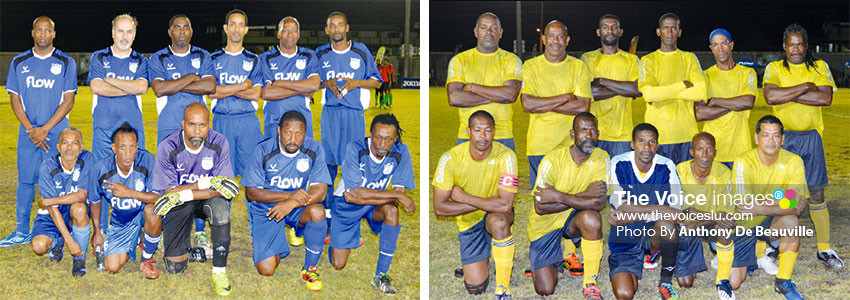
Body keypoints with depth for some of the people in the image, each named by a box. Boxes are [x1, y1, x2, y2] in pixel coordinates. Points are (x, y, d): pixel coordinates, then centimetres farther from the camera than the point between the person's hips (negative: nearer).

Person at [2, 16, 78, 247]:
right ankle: (22, 231, 14)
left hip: (56, 132, -2)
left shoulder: (65, 63, 2)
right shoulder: (19, 62, 8)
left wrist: (45, 129, -11)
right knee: (25, 180, 5)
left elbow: (68, 100, -3)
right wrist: (30, 129, -6)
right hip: (28, 131, 2)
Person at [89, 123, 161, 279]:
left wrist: (128, 192, -30)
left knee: (152, 209, -38)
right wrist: (97, 232, 9)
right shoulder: (101, 168, -17)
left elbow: (158, 197, -25)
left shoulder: (146, 159, -22)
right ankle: (133, 242, 26)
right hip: (120, 222, 2)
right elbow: (95, 201, 2)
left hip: (143, 214, -2)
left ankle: (147, 258, -10)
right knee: (112, 267, -9)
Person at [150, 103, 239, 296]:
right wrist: (205, 183, -29)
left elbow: (222, 189, -20)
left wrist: (184, 194, -31)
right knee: (175, 267, -6)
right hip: (179, 206, 0)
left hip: (207, 200, 0)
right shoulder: (167, 148, -19)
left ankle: (219, 270, -20)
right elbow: (169, 192, -17)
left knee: (220, 206, -37)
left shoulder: (219, 144, -17)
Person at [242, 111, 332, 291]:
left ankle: (310, 268, -12)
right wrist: (289, 195, -27)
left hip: (298, 208, 1)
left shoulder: (314, 150, -10)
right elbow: (251, 193, -13)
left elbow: (320, 191, -13)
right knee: (266, 269, -14)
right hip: (265, 209, -1)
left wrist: (291, 204, -31)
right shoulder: (263, 151, -15)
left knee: (317, 211, -34)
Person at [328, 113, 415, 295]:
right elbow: (357, 192, -28)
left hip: (376, 205, 2)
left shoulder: (400, 152, -19)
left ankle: (381, 275, -19)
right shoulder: (356, 148, -26)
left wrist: (361, 197, -27)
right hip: (346, 204, -1)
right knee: (338, 265, -3)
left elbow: (399, 194, -18)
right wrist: (397, 195, -31)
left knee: (392, 211, -34)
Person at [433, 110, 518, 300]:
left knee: (498, 221, -39)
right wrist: (488, 204, -21)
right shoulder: (450, 159, -18)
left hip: (496, 216, -1)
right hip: (468, 222, 2)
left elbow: (505, 205, -30)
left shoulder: (505, 156, -22)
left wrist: (464, 197, -24)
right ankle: (485, 255, 30)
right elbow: (439, 208, -19)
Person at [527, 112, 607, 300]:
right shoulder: (553, 160, -20)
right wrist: (584, 196, -26)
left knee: (591, 217, -35)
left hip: (574, 219, 2)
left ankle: (590, 284, -17)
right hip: (545, 223, -1)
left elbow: (600, 203, -23)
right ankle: (542, 263, 30)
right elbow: (540, 207, -24)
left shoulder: (601, 158, -12)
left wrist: (559, 196, -29)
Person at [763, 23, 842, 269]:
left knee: (816, 194, 5)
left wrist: (788, 95, -12)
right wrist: (805, 87, -14)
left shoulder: (819, 67, 7)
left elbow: (826, 98, -10)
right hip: (782, 137, -1)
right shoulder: (774, 68, 3)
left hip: (811, 136, 1)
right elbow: (770, 97, -17)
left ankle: (824, 249, 13)